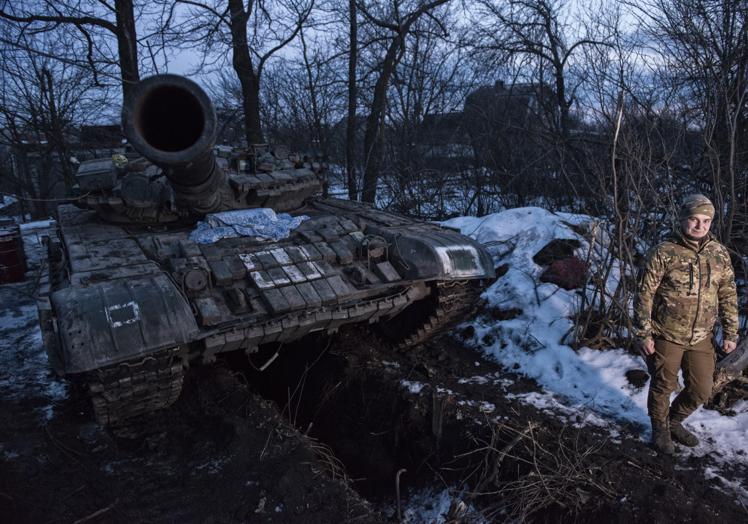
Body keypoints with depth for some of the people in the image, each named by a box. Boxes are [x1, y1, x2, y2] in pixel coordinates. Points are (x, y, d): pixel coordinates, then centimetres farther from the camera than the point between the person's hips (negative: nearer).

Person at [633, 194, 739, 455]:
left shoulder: (719, 253, 1)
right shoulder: (663, 253, -13)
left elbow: (728, 296, 8)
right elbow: (644, 294, -12)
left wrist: (730, 333, 7)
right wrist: (643, 334, -13)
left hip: (701, 338, 4)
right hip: (666, 336, -4)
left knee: (701, 390, 12)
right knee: (663, 386, 8)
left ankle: (674, 422, 38)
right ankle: (660, 428, 33)